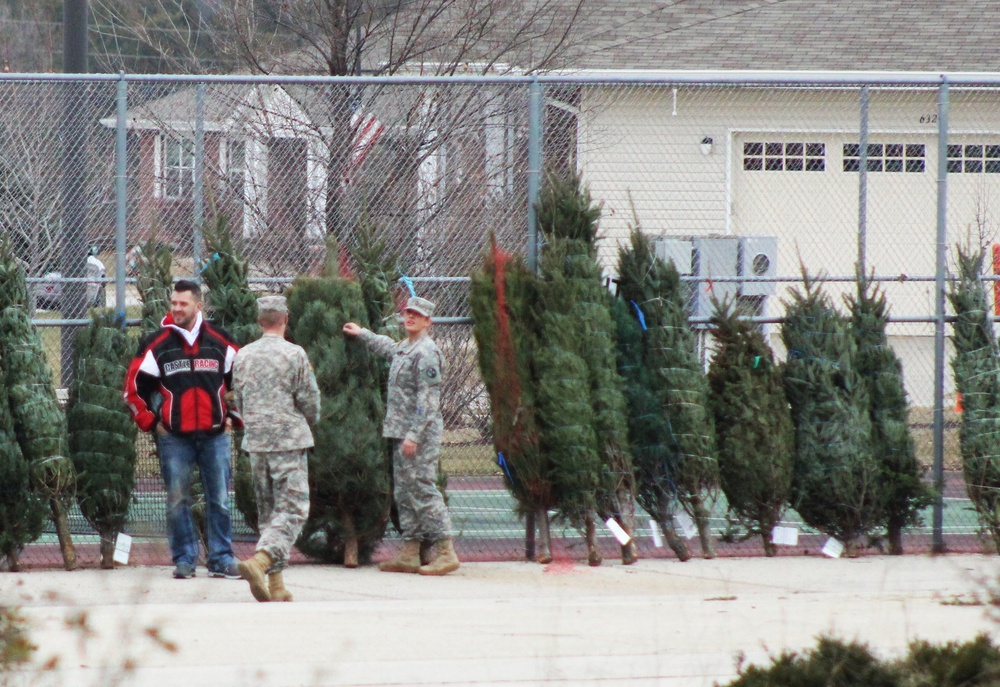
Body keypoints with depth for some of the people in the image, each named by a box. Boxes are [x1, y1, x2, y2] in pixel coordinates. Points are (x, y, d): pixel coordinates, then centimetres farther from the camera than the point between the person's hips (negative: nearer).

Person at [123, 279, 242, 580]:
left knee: (219, 499, 1)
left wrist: (233, 416, 9)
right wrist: (151, 422, -1)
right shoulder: (157, 344, 1)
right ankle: (184, 560, 7)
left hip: (215, 434, 1)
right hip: (174, 436, -1)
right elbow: (134, 387, 4)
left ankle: (222, 559, 7)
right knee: (177, 501, 0)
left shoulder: (220, 343, 5)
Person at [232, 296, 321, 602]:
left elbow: (238, 401, 14)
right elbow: (309, 400, -5)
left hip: (255, 440, 5)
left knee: (268, 511, 13)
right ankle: (260, 561, -28)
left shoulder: (243, 356, 6)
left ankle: (276, 583, 11)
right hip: (289, 440, -5)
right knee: (292, 510, -6)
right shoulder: (294, 355, -9)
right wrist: (309, 422, 16)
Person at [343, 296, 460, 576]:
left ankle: (445, 552, -12)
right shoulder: (404, 348, 16)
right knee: (405, 491, 10)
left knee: (422, 489, -12)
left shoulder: (426, 352, -13)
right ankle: (409, 554, 13)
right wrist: (362, 333, 53)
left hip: (421, 434, -10)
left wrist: (414, 435, -23)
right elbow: (388, 347, 43)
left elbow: (428, 399, -19)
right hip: (401, 432, 10)